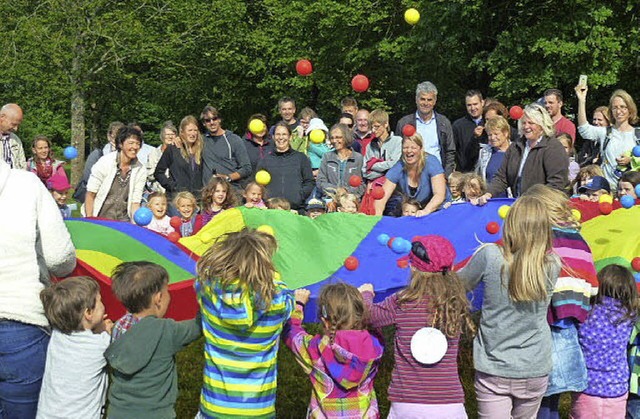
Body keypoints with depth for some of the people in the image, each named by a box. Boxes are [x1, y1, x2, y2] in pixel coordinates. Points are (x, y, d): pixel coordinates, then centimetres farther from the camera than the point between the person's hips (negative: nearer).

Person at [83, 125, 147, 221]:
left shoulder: (141, 170, -1)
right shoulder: (105, 162, -10)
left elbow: (135, 202, 0)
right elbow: (90, 194, -5)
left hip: (122, 219, 3)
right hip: (100, 218, -2)